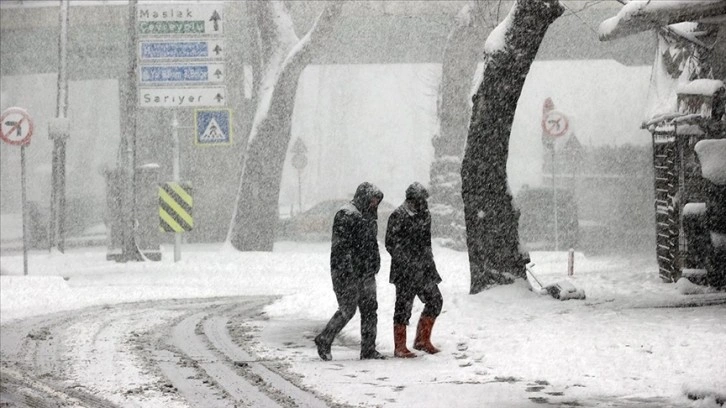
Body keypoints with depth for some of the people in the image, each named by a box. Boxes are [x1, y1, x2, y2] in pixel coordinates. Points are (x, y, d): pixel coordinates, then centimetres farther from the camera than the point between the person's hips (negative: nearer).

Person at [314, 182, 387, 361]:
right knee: (347, 309, -6)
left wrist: (373, 268, 24)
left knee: (370, 309, 6)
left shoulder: (368, 215, 16)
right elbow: (340, 245, -19)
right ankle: (323, 341, 11)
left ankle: (368, 349, 11)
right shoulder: (346, 215, -14)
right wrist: (345, 271, -23)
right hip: (348, 272, -9)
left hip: (366, 272, 9)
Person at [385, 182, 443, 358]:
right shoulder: (398, 216, -13)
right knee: (403, 306, -3)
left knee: (435, 301, 7)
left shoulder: (424, 215, 11)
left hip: (423, 269, 8)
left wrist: (429, 264, 16)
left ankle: (422, 340, 19)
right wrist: (408, 263, -17)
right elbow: (391, 244, -14)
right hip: (405, 271, -8)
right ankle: (399, 348, 5)